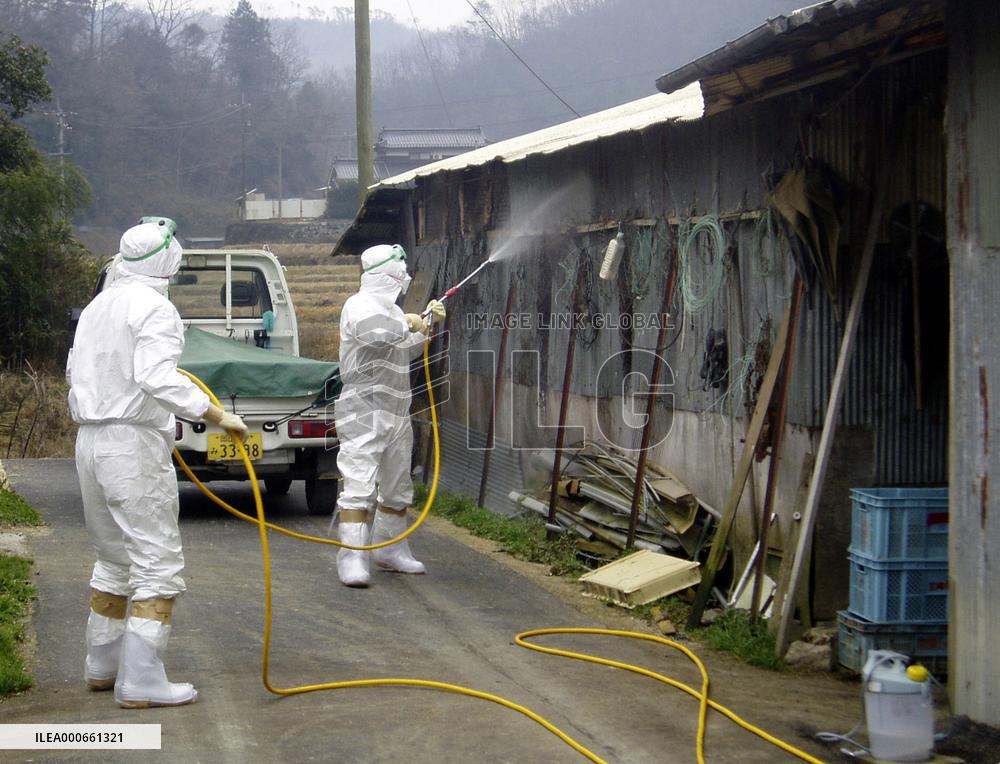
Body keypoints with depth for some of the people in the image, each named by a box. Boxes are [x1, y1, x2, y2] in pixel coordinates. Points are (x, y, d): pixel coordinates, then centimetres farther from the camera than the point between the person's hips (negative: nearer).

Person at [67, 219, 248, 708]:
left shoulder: (96, 307, 14)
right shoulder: (154, 308, -13)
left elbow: (76, 371, 25)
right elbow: (157, 378, -26)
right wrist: (216, 416, -28)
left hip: (90, 442, 9)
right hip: (134, 446, -9)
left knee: (114, 560, 20)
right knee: (158, 563, -5)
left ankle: (102, 666, 28)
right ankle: (141, 682, -9)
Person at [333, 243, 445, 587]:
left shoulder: (391, 310, 20)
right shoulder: (360, 305, -10)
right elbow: (375, 333, -33)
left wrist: (426, 324, 25)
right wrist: (408, 323, -17)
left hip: (396, 413, 9)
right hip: (364, 412, -9)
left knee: (398, 489, 16)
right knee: (359, 486, -14)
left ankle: (390, 550, 29)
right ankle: (352, 558, -16)